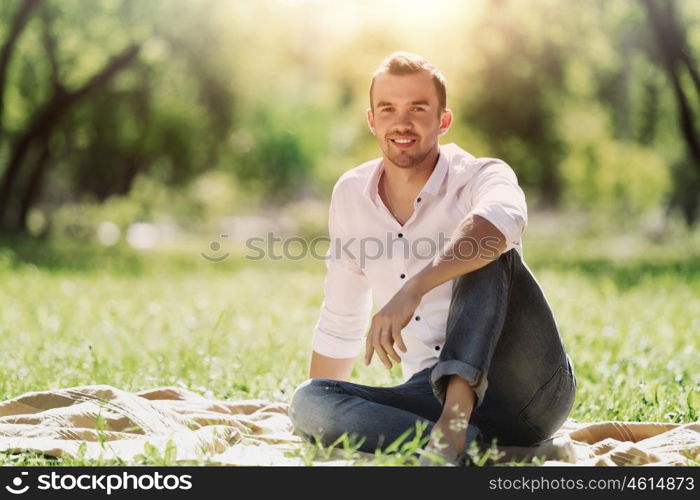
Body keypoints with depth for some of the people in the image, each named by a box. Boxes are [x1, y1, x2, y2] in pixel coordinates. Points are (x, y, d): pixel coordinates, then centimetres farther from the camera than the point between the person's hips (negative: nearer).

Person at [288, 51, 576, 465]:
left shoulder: (480, 177, -7)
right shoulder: (351, 195, 8)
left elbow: (504, 218, -36)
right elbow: (340, 323, 18)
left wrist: (415, 288, -48)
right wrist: (318, 421, 22)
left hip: (532, 389, -4)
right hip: (437, 395, 4)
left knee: (483, 249, -26)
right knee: (307, 402, -17)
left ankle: (453, 427, -40)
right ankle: (467, 440, -32)